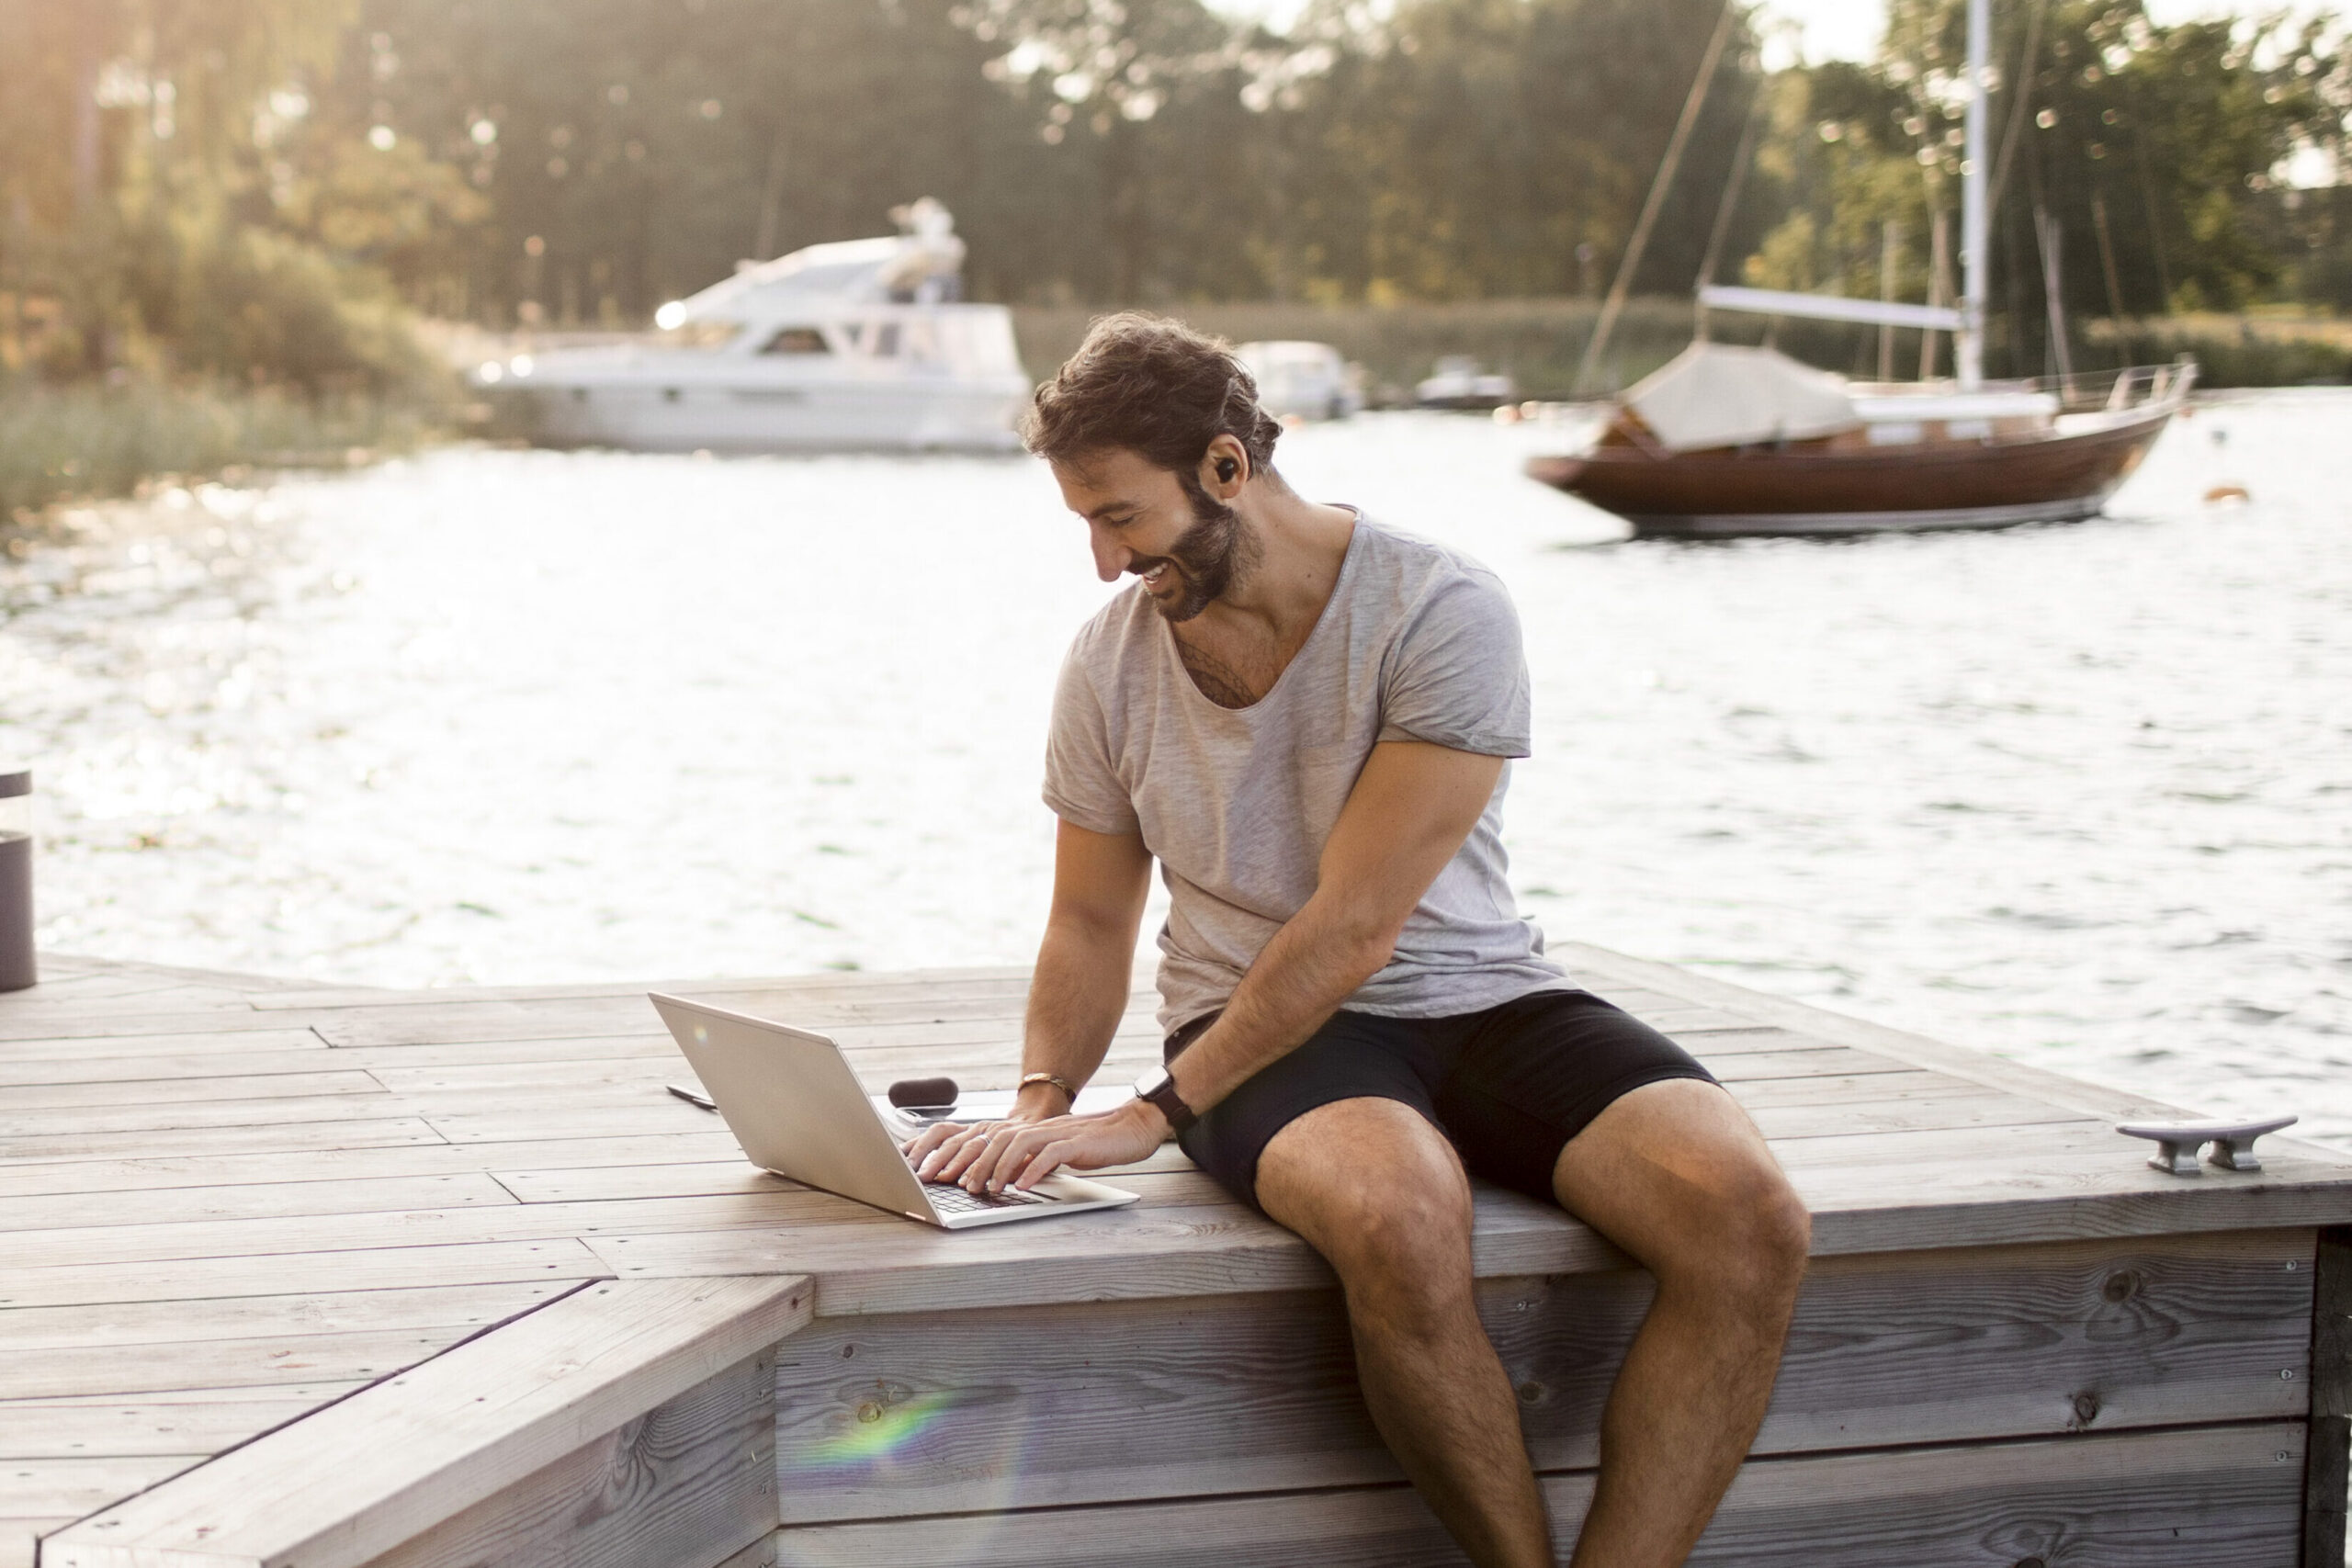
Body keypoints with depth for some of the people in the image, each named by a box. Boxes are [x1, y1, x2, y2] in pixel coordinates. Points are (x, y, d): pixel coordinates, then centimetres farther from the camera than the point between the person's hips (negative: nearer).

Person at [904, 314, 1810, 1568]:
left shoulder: (1442, 614, -15)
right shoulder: (1112, 660, 1)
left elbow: (1354, 926, -19)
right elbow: (1091, 920, 12)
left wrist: (1154, 1114, -22)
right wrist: (1042, 1103, -7)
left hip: (1482, 996, 0)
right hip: (1266, 1025, 1)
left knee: (1749, 1216, -28)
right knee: (1399, 1217, -37)